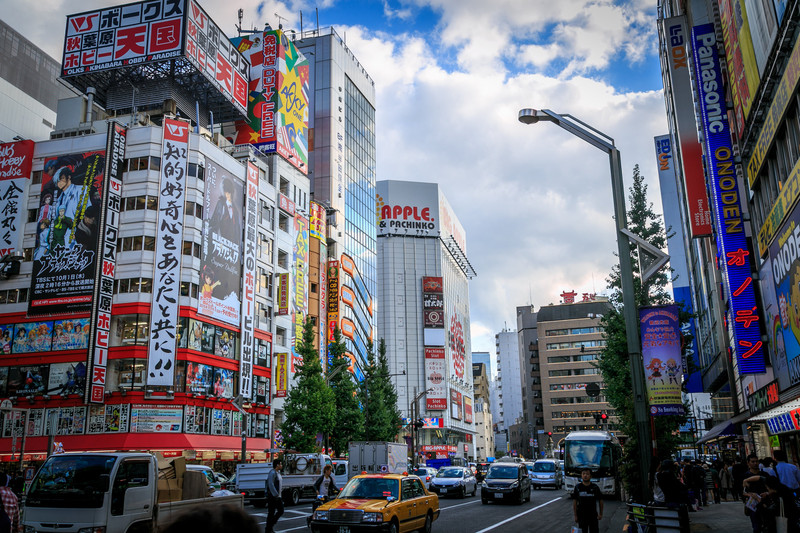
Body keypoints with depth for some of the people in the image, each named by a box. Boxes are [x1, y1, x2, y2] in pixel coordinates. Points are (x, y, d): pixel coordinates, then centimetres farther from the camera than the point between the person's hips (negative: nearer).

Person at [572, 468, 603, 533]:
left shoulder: (595, 487, -2)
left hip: (593, 515, 0)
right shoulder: (578, 487, -2)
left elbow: (600, 500, 7)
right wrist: (575, 515, -3)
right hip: (581, 516, 0)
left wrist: (600, 514, 4)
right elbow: (574, 502, 0)